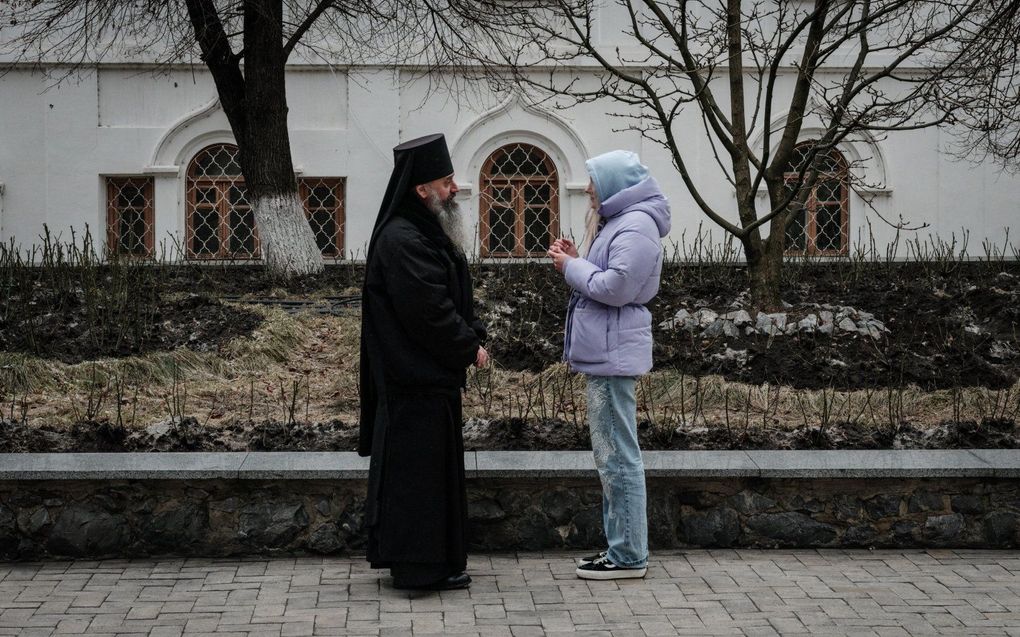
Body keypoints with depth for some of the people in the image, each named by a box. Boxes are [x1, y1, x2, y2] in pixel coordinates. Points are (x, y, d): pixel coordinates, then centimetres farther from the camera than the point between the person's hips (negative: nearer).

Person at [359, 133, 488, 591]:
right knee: (418, 467, -4)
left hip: (429, 377, 11)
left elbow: (454, 298, 20)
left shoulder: (427, 234, 15)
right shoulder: (402, 242, -19)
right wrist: (470, 348, -12)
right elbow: (429, 312, -23)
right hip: (417, 380, -11)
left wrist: (473, 337, 4)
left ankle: (408, 556, 24)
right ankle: (419, 565, 3)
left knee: (429, 466, 15)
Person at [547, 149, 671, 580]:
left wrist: (572, 267, -10)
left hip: (614, 355, -11)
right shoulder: (619, 222, 19)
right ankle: (620, 547, 21)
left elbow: (616, 287, -22)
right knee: (612, 456, 14)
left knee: (617, 456, -7)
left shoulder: (636, 227, -14)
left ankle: (629, 556, -2)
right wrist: (576, 260, 6)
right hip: (606, 354, 11)